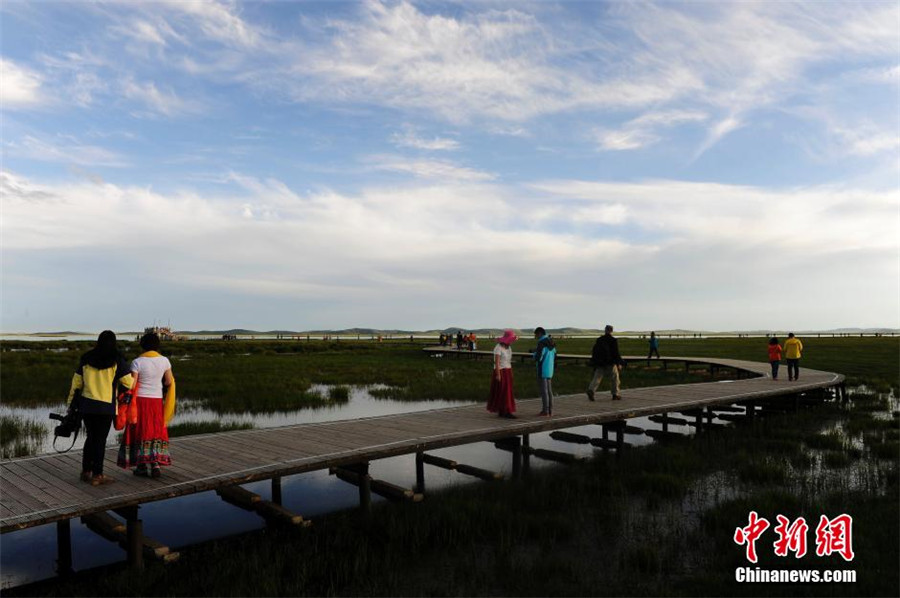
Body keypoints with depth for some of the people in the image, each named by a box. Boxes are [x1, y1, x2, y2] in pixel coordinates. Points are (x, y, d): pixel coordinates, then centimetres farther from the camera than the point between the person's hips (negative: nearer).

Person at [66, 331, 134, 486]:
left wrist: (71, 404, 17)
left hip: (86, 405, 4)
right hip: (105, 407, -4)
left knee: (90, 437, 18)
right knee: (100, 440, 3)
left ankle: (86, 472, 25)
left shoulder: (86, 359, 6)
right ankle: (97, 475, 7)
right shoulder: (117, 360, -7)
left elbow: (76, 383, 9)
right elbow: (129, 383, -9)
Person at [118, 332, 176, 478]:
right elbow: (169, 382, 4)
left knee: (140, 432, 9)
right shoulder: (164, 360, -2)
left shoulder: (137, 362, -11)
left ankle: (142, 466, 14)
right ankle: (155, 463, -1)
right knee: (156, 431, 11)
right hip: (157, 400, 2)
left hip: (140, 400, -2)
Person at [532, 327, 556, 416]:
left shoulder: (541, 343, -16)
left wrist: (534, 352, 2)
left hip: (542, 370, -9)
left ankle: (545, 411, -3)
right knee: (549, 390, 12)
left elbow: (537, 358, -20)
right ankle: (550, 411, 14)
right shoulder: (551, 343, 12)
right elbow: (553, 356, 17)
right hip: (549, 370, 9)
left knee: (543, 391, -4)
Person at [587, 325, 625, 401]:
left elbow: (594, 351, 10)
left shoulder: (599, 340, 7)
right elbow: (616, 353, -9)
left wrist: (594, 362, 19)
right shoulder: (613, 340, -6)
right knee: (614, 379, 12)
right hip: (610, 363, -3)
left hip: (599, 363, 3)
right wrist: (619, 363, -2)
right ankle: (615, 395, 16)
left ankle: (591, 390, -22)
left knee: (597, 378, 0)